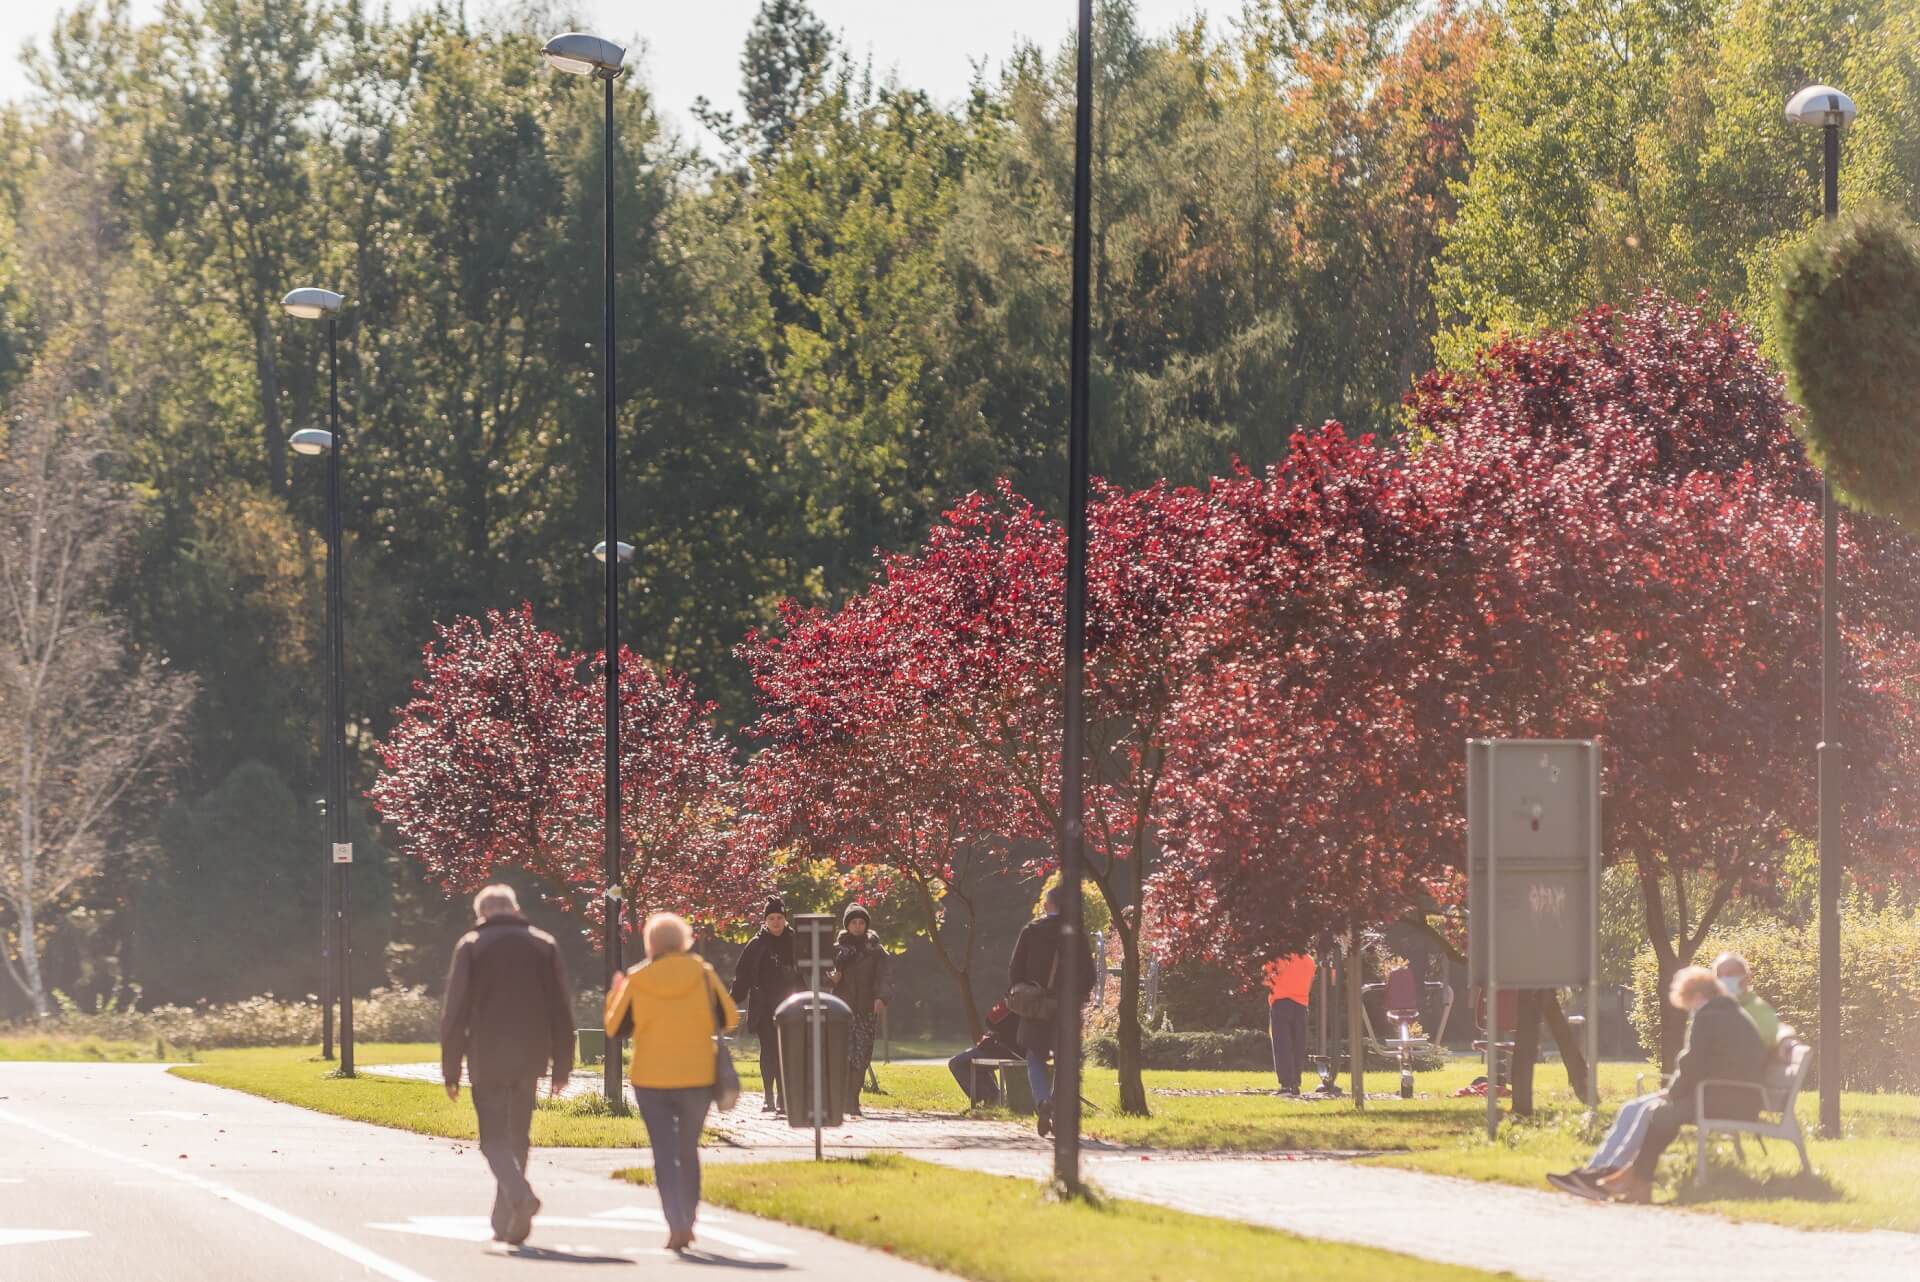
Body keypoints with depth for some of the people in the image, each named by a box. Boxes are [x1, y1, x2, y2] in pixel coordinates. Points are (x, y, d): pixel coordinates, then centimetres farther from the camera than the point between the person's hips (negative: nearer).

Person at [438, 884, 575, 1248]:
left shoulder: (471, 946, -1)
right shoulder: (544, 945, 7)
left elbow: (455, 1013, -3)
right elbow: (562, 1010, 5)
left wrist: (451, 1070, 1)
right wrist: (562, 1064, 10)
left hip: (487, 1059, -3)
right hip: (530, 1058, 3)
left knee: (494, 1135, -1)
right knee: (517, 1135, 13)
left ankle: (520, 1194, -28)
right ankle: (506, 1223, 16)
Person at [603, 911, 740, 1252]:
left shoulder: (636, 980, -5)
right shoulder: (702, 974, -5)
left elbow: (615, 1027, 3)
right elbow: (729, 1018, 0)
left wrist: (614, 994, 20)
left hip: (651, 1080, -1)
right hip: (697, 1077, 1)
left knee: (665, 1154, 1)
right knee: (688, 1151, 17)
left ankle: (677, 1226, -12)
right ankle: (687, 1224, 21)